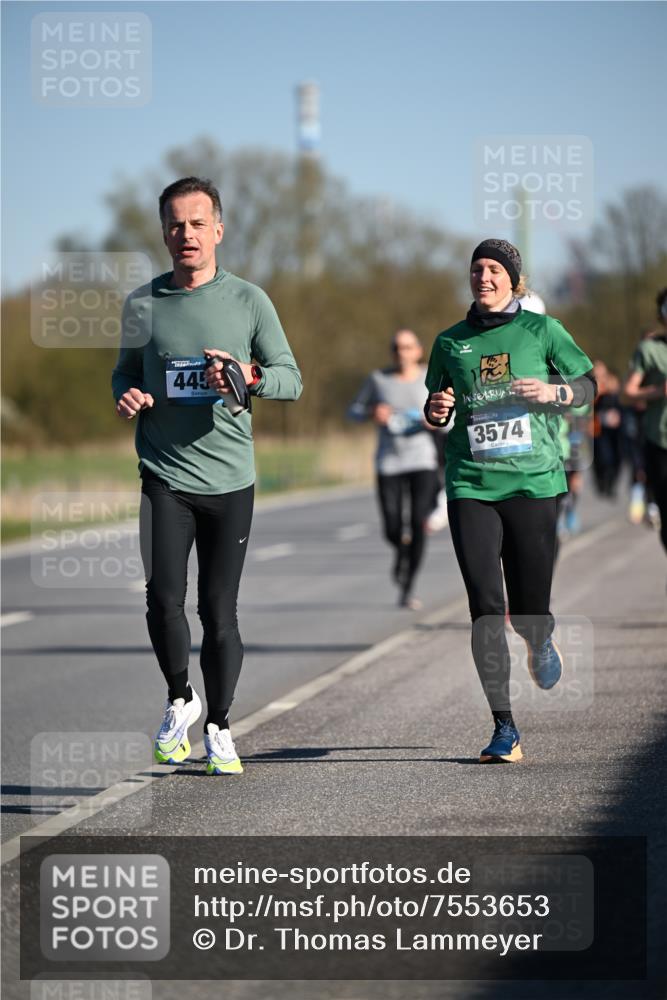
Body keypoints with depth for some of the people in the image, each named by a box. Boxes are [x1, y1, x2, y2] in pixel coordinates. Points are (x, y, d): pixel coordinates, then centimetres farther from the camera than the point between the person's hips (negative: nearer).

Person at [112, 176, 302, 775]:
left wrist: (250, 376, -15)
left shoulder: (248, 301, 3)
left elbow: (291, 379, 6)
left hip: (230, 478, 0)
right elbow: (126, 371, 20)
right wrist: (127, 396, -3)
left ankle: (218, 727, 19)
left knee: (219, 609, 3)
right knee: (163, 599, -14)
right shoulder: (142, 304, 6)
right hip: (164, 477, 0)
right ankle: (180, 700, 12)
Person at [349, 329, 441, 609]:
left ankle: (408, 588, -4)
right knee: (393, 530, -4)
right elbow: (354, 411, 10)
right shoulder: (378, 379, 2)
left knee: (419, 524, -13)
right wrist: (372, 412, -11)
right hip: (389, 462, 0)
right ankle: (401, 552, 33)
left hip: (422, 460, 0)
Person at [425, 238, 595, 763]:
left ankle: (542, 643, 41)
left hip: (533, 482, -1)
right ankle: (505, 729, -7)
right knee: (485, 606, -10)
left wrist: (554, 392, -10)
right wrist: (435, 410, -2)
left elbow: (589, 385, 10)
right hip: (471, 487, 1)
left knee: (530, 610, 1)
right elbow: (437, 407, 21)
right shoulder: (450, 342, 10)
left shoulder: (542, 330, 4)